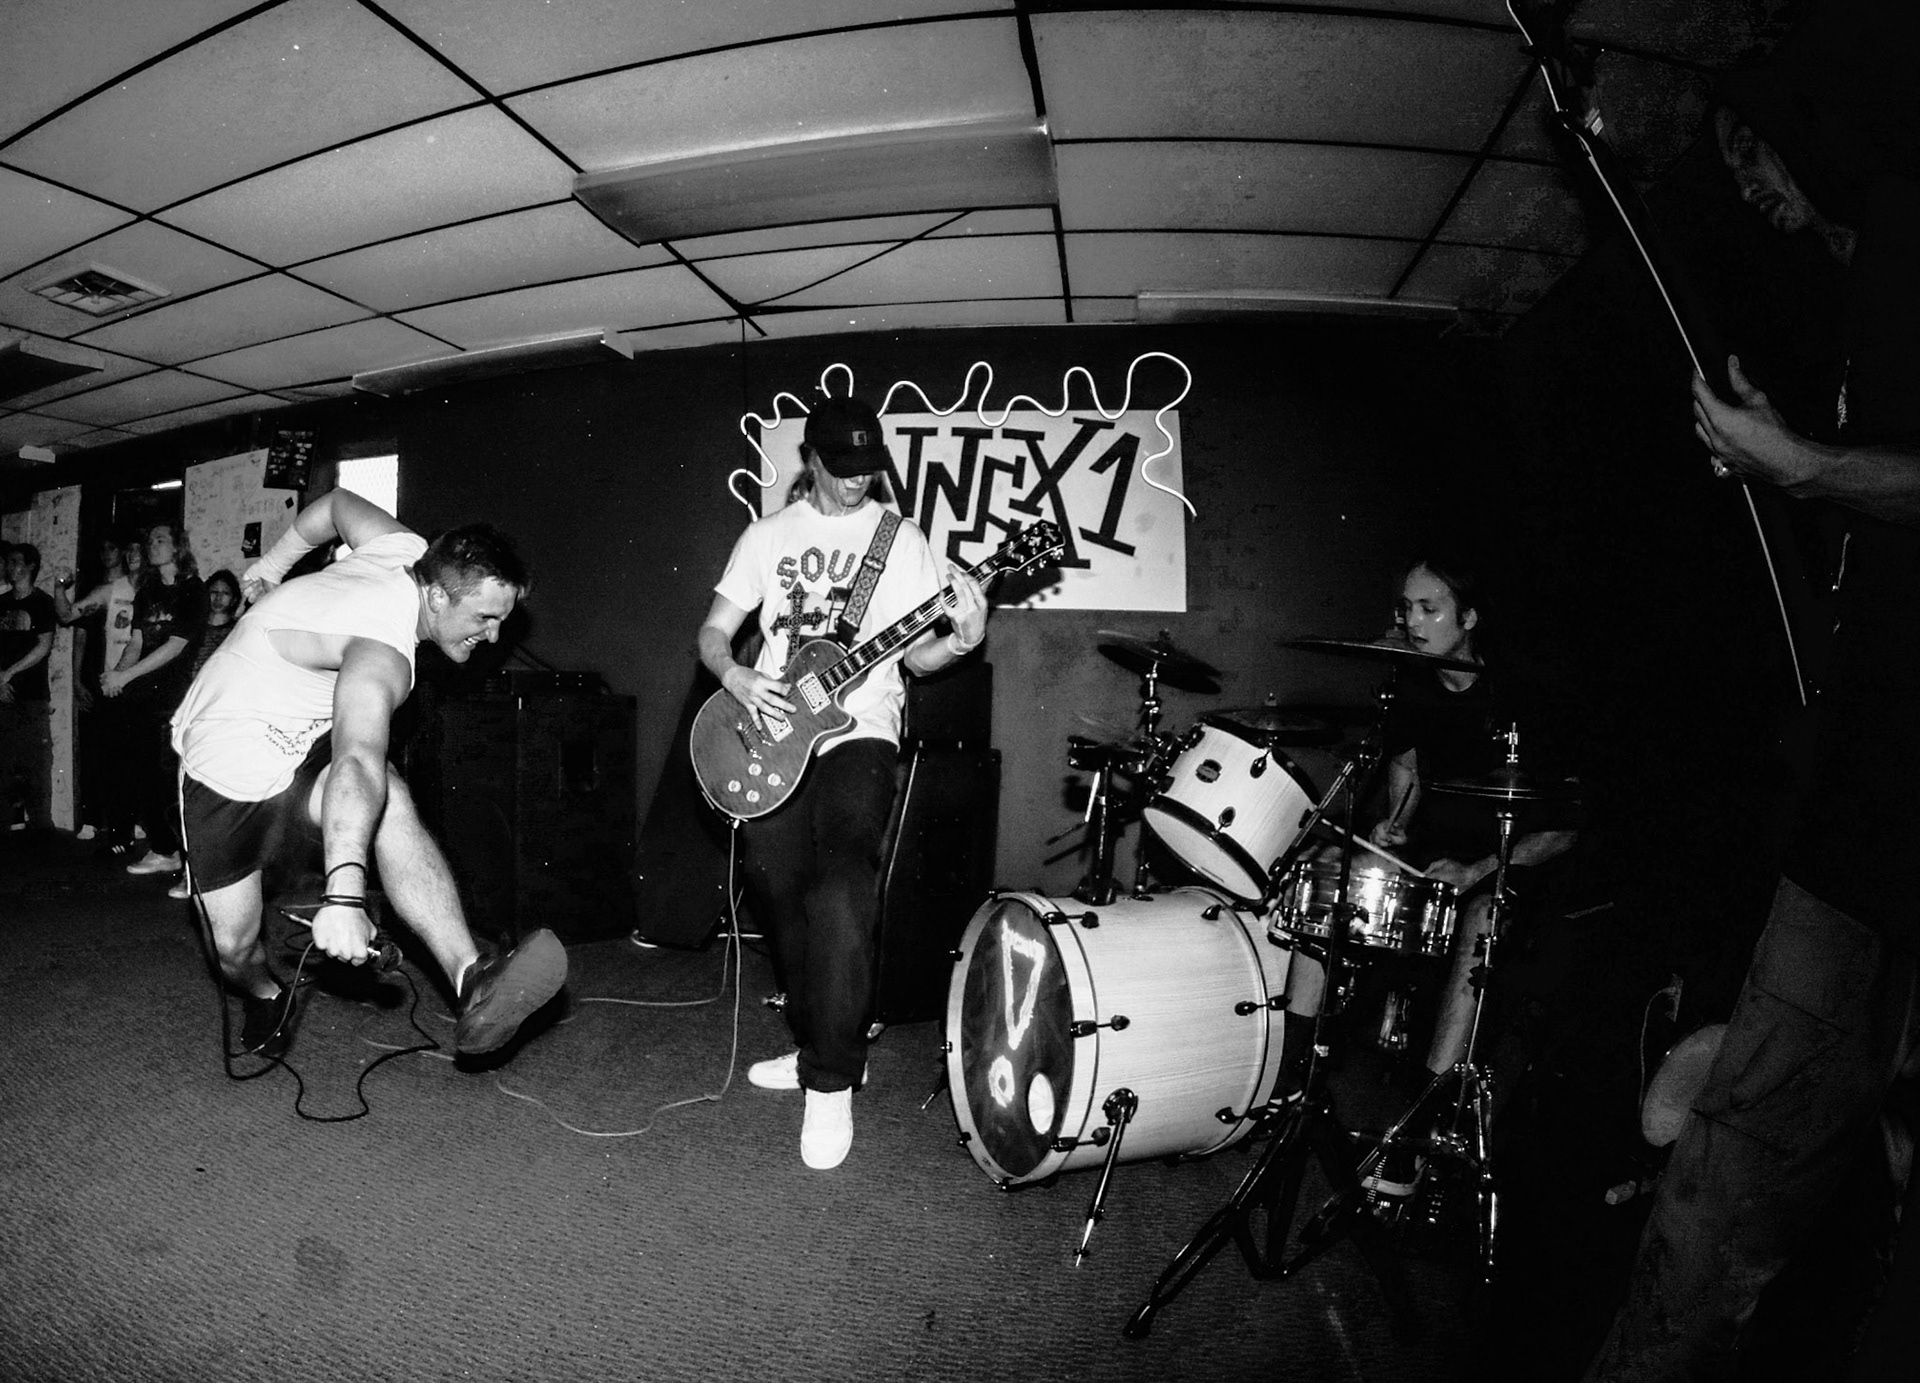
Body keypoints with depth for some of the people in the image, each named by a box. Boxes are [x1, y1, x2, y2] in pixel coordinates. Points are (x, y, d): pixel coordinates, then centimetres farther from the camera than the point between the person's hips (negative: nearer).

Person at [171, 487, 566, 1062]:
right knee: (235, 945, -5)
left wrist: (272, 567, 25)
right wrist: (343, 895, -61)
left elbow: (338, 502, 10)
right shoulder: (382, 653, -36)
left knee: (390, 803, -29)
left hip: (301, 752, 6)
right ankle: (265, 997, 34)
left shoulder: (406, 551, -10)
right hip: (223, 770, -5)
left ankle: (471, 982, -45)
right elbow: (356, 764, -50)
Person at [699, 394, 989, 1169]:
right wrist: (734, 677, -11)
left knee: (841, 892, -20)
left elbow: (916, 654, 4)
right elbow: (713, 631, 10)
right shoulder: (768, 535, 11)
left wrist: (959, 642, -18)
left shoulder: (901, 540, 6)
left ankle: (832, 1082, -8)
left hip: (858, 732, -3)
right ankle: (817, 1046, 26)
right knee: (781, 892, 5)